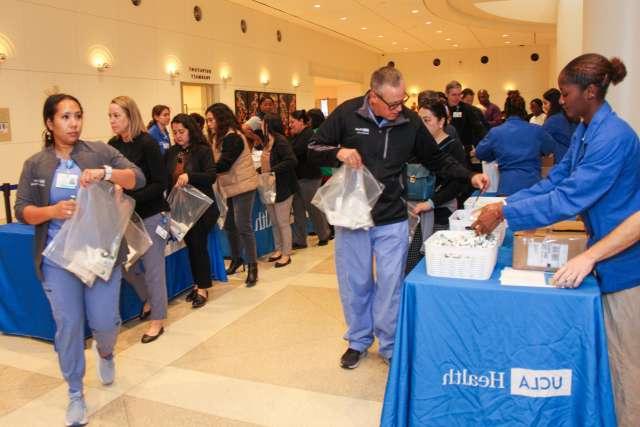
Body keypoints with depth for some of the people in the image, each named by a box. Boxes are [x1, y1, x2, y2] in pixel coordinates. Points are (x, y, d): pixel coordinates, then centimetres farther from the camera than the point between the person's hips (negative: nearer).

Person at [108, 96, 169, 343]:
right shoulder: (112, 145, 2)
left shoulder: (146, 144, -14)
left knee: (153, 267, 2)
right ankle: (148, 298, 38)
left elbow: (160, 184, -15)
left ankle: (157, 320, 17)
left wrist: (130, 198, -22)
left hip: (151, 214, -6)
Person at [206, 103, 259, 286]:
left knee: (243, 226, -8)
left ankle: (252, 266, 0)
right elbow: (218, 163, 12)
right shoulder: (221, 137, 15)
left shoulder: (232, 137, -17)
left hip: (243, 187, -9)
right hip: (231, 188, 9)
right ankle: (236, 259, 29)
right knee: (230, 225, 13)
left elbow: (223, 165, -24)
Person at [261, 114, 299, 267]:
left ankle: (286, 254, 10)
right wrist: (260, 169, 3)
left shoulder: (280, 141, -15)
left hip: (282, 188, -8)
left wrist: (272, 169, -24)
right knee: (274, 222, 15)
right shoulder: (268, 142, 10)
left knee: (283, 222, 0)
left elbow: (292, 161, -25)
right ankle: (279, 249, 28)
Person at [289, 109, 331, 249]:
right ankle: (299, 241, 15)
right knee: (298, 210, 9)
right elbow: (294, 151, 11)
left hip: (309, 178, -9)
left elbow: (295, 152, -23)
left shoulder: (309, 134, -15)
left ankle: (324, 235, 23)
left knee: (313, 209, 4)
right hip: (299, 177, 9)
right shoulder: (298, 136, 14)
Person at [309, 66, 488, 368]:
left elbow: (437, 160, 9)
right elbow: (313, 150, -1)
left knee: (391, 285, 5)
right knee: (355, 283, 12)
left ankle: (391, 346, 25)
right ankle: (358, 340, 33)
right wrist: (338, 152, -21)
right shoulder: (347, 113, -8)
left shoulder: (411, 121, -3)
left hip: (392, 221, 1)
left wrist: (469, 176, -4)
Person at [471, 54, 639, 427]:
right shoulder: (585, 132, 7)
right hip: (606, 254, 9)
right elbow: (554, 181, 8)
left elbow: (569, 198, -29)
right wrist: (504, 203, -3)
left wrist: (505, 213, -25)